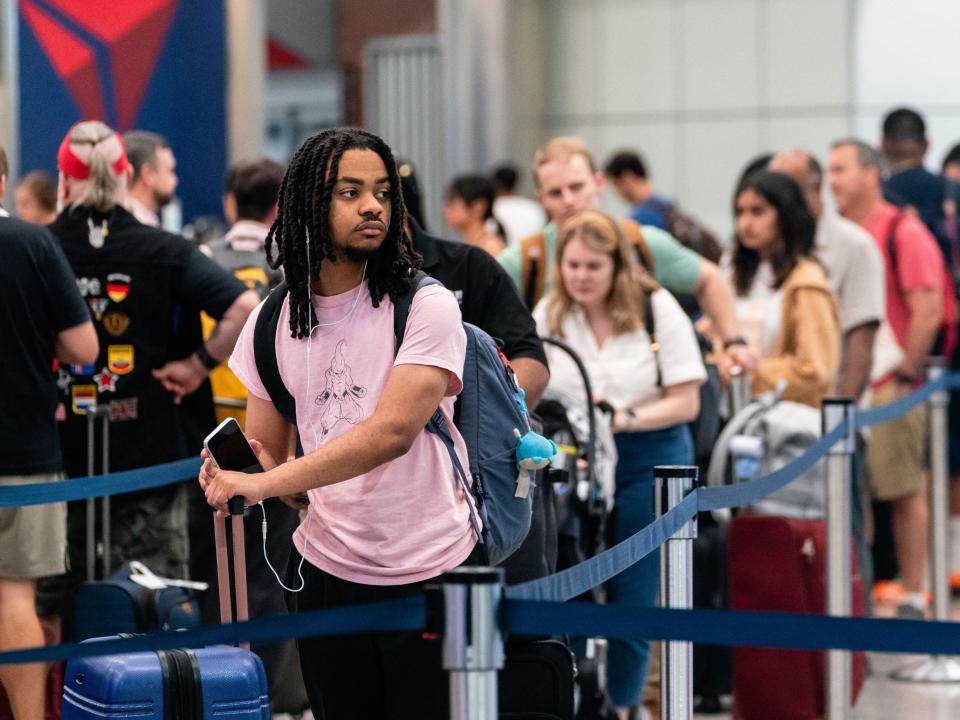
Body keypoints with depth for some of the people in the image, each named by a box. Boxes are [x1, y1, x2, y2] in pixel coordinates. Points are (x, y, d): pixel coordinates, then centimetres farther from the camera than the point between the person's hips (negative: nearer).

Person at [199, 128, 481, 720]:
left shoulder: (426, 306, -10)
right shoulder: (271, 323, 4)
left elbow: (393, 429, -23)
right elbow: (267, 451, 10)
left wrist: (266, 482, -29)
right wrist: (236, 473, -16)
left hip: (432, 574, -3)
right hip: (327, 571, 4)